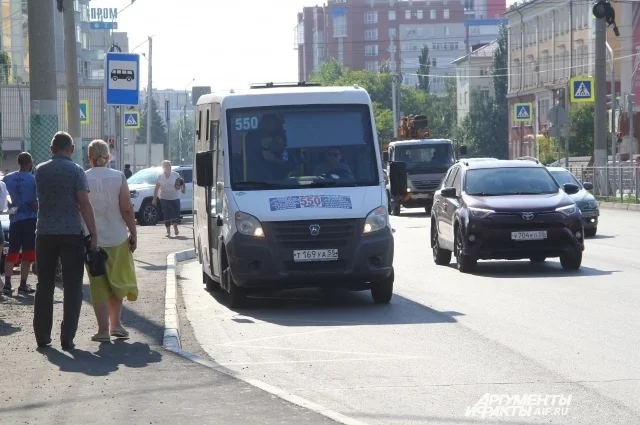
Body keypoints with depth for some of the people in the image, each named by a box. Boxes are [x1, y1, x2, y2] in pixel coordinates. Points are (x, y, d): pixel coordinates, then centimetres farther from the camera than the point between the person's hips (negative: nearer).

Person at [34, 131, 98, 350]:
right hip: (71, 233, -3)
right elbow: (84, 204, -13)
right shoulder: (76, 171, -7)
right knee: (72, 287, 1)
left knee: (44, 286, 11)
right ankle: (67, 338, -3)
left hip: (45, 233, 3)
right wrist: (93, 234, -12)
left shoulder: (40, 171, 6)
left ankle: (42, 336, 10)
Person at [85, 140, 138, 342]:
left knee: (98, 285, 4)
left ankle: (104, 329, 0)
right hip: (117, 238, 1)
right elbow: (127, 209, -8)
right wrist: (133, 233, 1)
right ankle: (115, 323, 20)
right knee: (117, 282, 18)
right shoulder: (118, 177, -5)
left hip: (92, 240, -1)